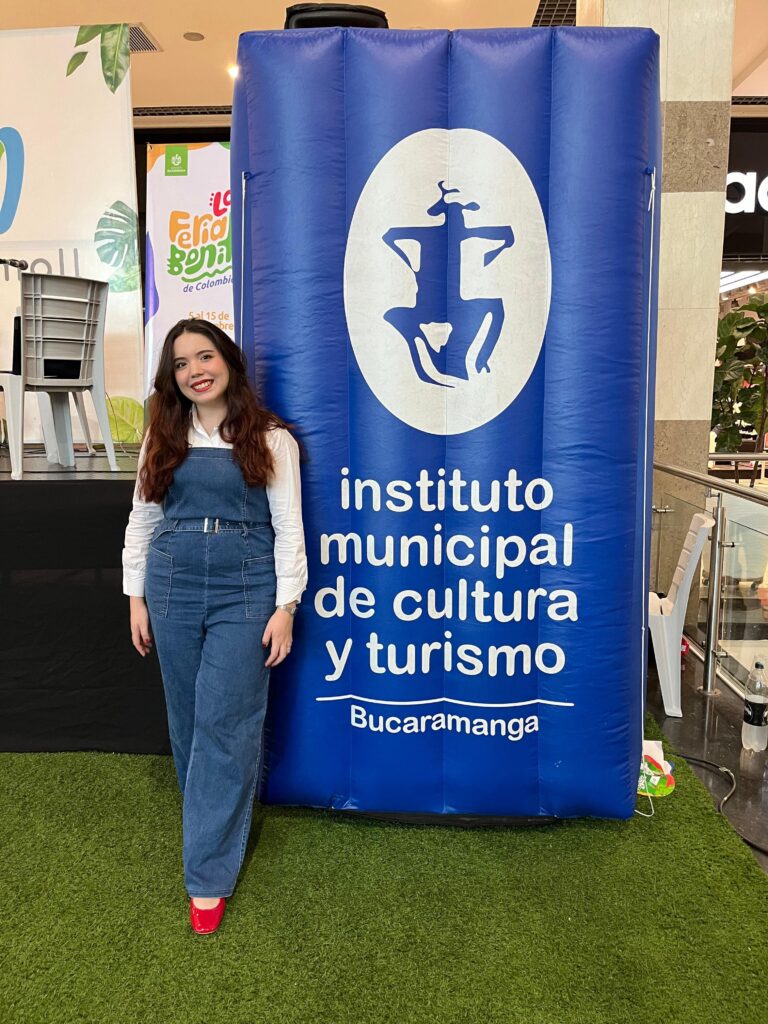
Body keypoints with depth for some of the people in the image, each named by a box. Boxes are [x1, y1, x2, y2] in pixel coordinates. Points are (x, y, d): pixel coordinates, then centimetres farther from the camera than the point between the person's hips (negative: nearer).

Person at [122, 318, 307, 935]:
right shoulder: (164, 436, 10)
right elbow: (143, 519, 12)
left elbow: (288, 526, -1)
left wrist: (285, 606, -6)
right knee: (188, 720, 12)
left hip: (245, 590, -3)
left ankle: (209, 874, 7)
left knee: (224, 725, -5)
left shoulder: (270, 438, 0)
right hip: (173, 587, 4)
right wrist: (136, 596, 8)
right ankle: (221, 824, 35)